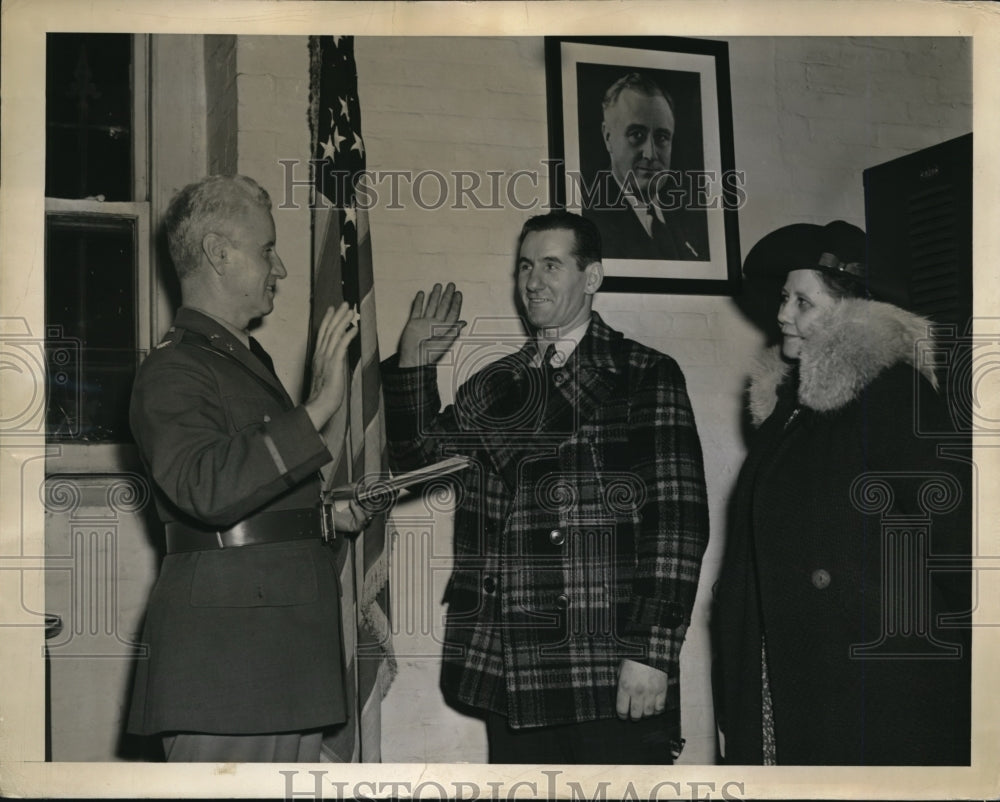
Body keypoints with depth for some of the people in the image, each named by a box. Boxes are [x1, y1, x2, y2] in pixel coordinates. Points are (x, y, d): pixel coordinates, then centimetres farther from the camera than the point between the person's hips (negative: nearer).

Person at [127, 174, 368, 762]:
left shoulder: (250, 362, 21)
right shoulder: (174, 371, -10)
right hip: (223, 648, -9)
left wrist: (325, 511, 14)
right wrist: (318, 409, -28)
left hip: (292, 644, 9)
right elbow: (205, 490, -29)